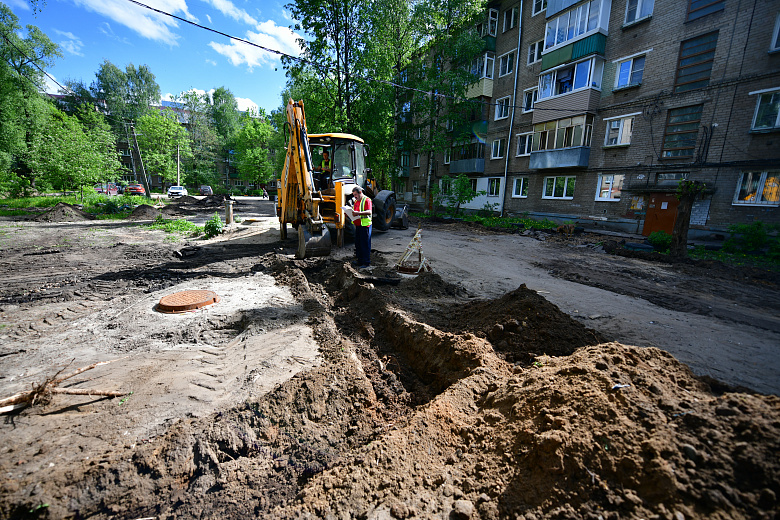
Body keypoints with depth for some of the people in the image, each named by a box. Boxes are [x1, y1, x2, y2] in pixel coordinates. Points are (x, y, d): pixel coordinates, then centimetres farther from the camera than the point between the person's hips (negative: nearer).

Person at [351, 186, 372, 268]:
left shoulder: (367, 200, -8)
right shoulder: (356, 201, 19)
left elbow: (369, 212, -22)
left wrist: (358, 213, -32)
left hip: (365, 225, -9)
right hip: (358, 225, 9)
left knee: (365, 244, -5)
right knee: (358, 244, 11)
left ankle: (366, 263, 1)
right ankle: (360, 261, 21)